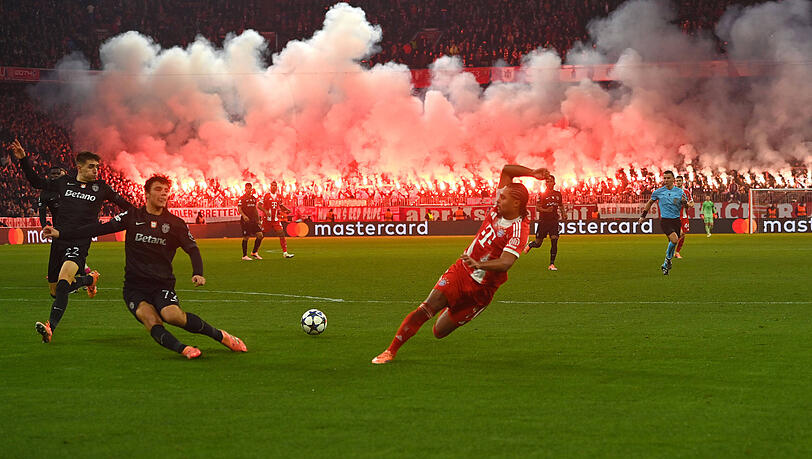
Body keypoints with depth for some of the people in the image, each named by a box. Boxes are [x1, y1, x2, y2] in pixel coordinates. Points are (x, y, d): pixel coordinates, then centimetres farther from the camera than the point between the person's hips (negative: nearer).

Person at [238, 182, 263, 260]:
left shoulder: (254, 198, 14)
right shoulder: (242, 198, -5)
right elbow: (239, 208, -10)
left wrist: (258, 218, 17)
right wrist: (243, 215, -26)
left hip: (254, 220, 6)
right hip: (245, 221, -6)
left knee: (260, 235, -2)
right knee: (246, 238, -2)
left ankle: (254, 252, 13)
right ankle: (244, 255, 7)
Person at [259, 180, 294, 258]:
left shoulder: (279, 196, 9)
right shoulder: (266, 195, -6)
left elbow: (281, 205, 23)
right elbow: (259, 205, -6)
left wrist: (287, 209, 5)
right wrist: (265, 211, -22)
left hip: (276, 219, 4)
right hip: (267, 219, -4)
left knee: (281, 234, -5)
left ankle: (285, 253, -3)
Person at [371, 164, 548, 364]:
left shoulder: (519, 230, -20)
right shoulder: (498, 209, 0)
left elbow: (505, 263, -34)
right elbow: (506, 170, 8)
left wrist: (479, 264, -49)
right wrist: (532, 173, -1)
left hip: (481, 289, -5)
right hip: (459, 272, 5)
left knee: (440, 331, 1)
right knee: (424, 310, -11)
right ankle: (391, 351, 2)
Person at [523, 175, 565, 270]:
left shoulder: (558, 194, 9)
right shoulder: (542, 194, -4)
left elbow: (561, 205, 25)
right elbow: (537, 208, -8)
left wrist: (563, 214, 7)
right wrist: (546, 210, -27)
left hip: (554, 221, 3)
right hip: (543, 221, -2)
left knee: (554, 242, -11)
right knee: (538, 243, 5)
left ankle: (552, 264, -6)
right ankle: (529, 246, 42)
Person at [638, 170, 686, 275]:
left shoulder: (679, 191, 4)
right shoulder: (658, 192, 2)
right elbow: (650, 202, 18)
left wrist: (684, 202, -14)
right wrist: (643, 215, 18)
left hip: (676, 219, 3)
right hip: (664, 220, -3)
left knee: (673, 243, 4)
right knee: (674, 240, -23)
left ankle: (665, 265, 22)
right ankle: (668, 258, 2)